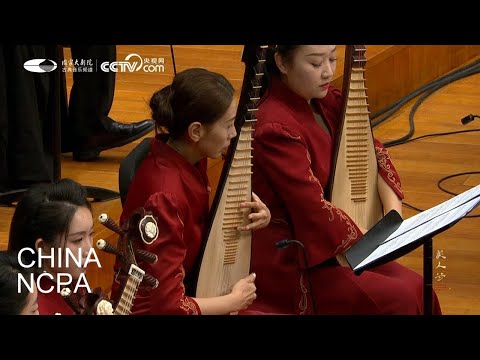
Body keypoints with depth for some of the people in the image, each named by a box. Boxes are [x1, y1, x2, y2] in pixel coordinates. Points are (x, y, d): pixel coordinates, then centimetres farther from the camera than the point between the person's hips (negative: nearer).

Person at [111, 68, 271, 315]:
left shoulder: (190, 160, -3)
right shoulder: (165, 197, -27)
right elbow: (169, 304, -26)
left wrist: (256, 217, -5)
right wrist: (235, 300, -12)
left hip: (189, 290, 8)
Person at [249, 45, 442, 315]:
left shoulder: (325, 102, 1)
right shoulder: (273, 128, -24)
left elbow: (373, 151, 11)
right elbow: (314, 208, -24)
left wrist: (393, 216, -5)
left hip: (323, 244, 8)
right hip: (287, 262, -8)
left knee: (414, 285, -5)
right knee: (397, 299, -16)